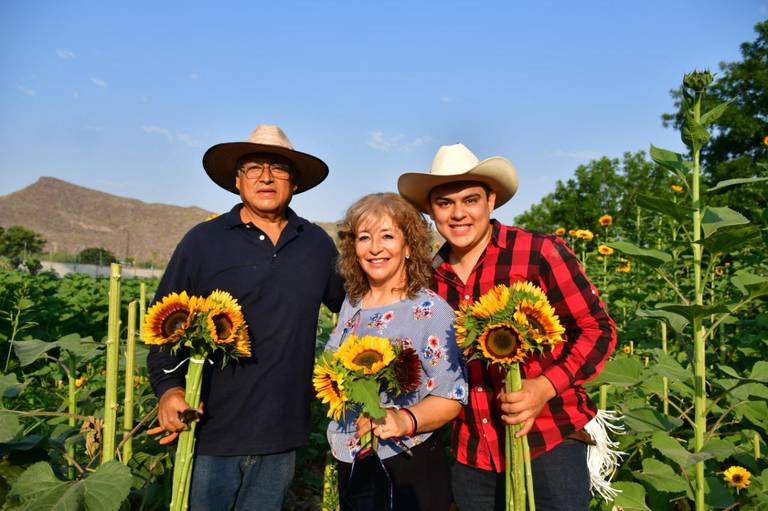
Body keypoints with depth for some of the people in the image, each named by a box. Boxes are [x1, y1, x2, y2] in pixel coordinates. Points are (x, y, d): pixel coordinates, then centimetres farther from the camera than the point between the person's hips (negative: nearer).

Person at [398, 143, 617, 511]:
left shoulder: (541, 253, -13)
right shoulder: (431, 275, 1)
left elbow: (597, 329, -8)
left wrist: (545, 386, -20)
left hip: (550, 440, -4)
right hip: (470, 452, 5)